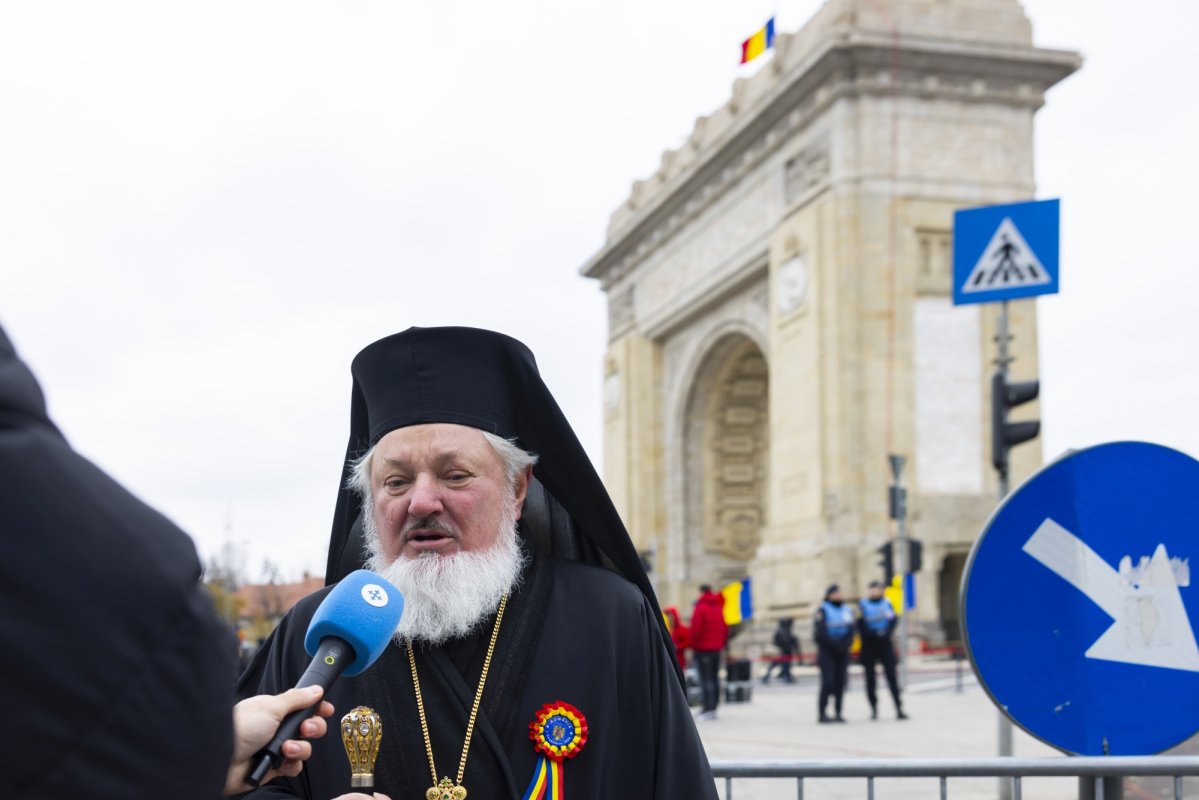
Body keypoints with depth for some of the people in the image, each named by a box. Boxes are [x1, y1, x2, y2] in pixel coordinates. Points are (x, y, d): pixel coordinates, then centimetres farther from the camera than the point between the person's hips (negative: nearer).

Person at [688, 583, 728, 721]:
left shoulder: (701, 608, -10)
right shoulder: (719, 608, 11)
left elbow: (696, 629, -14)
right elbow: (725, 628, 13)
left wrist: (694, 646, -5)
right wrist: (722, 644, 17)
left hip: (703, 649, -7)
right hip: (717, 648, 7)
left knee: (705, 679, -8)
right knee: (714, 678, 10)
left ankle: (707, 709, -12)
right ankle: (713, 708, 13)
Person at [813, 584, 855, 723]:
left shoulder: (847, 611, 12)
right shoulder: (823, 610, -4)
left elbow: (850, 632, 5)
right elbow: (821, 633, -10)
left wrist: (845, 646, -11)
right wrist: (835, 645, -12)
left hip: (842, 653, 5)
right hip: (827, 651, -5)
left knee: (840, 682, 2)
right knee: (827, 682, -12)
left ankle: (838, 713, 6)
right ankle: (822, 713, -8)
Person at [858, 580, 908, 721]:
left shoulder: (887, 603, 7)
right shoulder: (863, 604, 1)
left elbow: (892, 622, 0)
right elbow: (861, 625, -4)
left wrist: (885, 634, -15)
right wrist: (875, 634, -14)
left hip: (885, 644, 1)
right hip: (869, 646, -1)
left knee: (891, 676, -4)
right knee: (870, 678, 3)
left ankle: (899, 708, -4)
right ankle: (873, 708, 12)